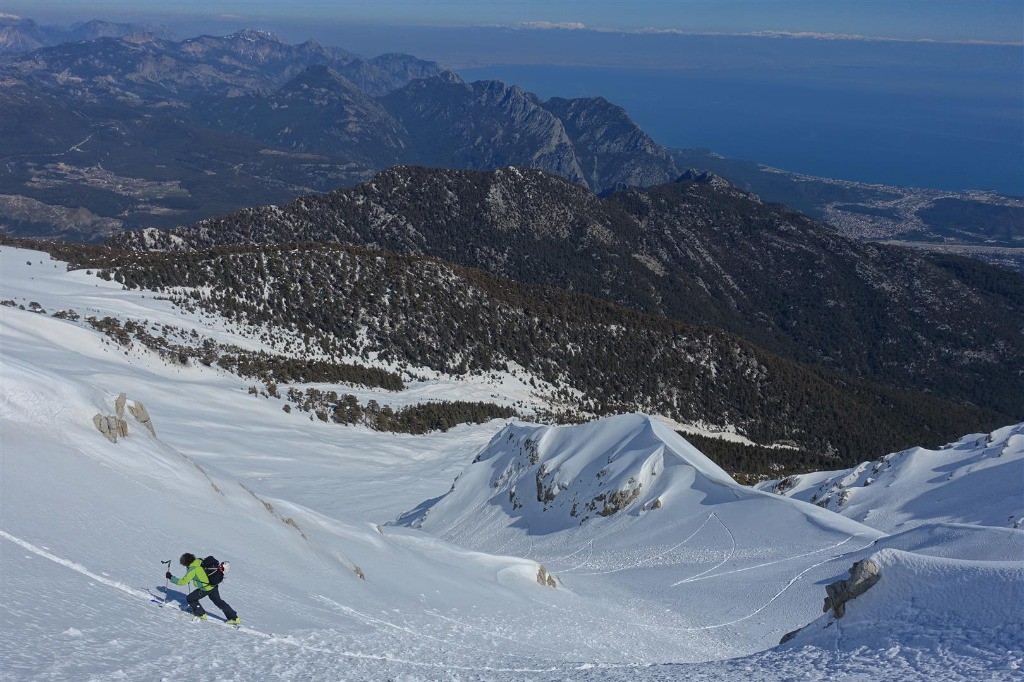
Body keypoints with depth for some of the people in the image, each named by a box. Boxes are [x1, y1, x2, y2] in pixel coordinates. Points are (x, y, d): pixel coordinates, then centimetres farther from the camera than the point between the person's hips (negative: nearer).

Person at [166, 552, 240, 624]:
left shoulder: (192, 570, -20)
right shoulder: (201, 561, 0)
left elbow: (183, 582, -17)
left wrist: (171, 577, -8)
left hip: (206, 588, -8)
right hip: (214, 585, 8)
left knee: (191, 598, 12)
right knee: (218, 601, 21)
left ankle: (201, 614, 24)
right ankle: (234, 618, 22)